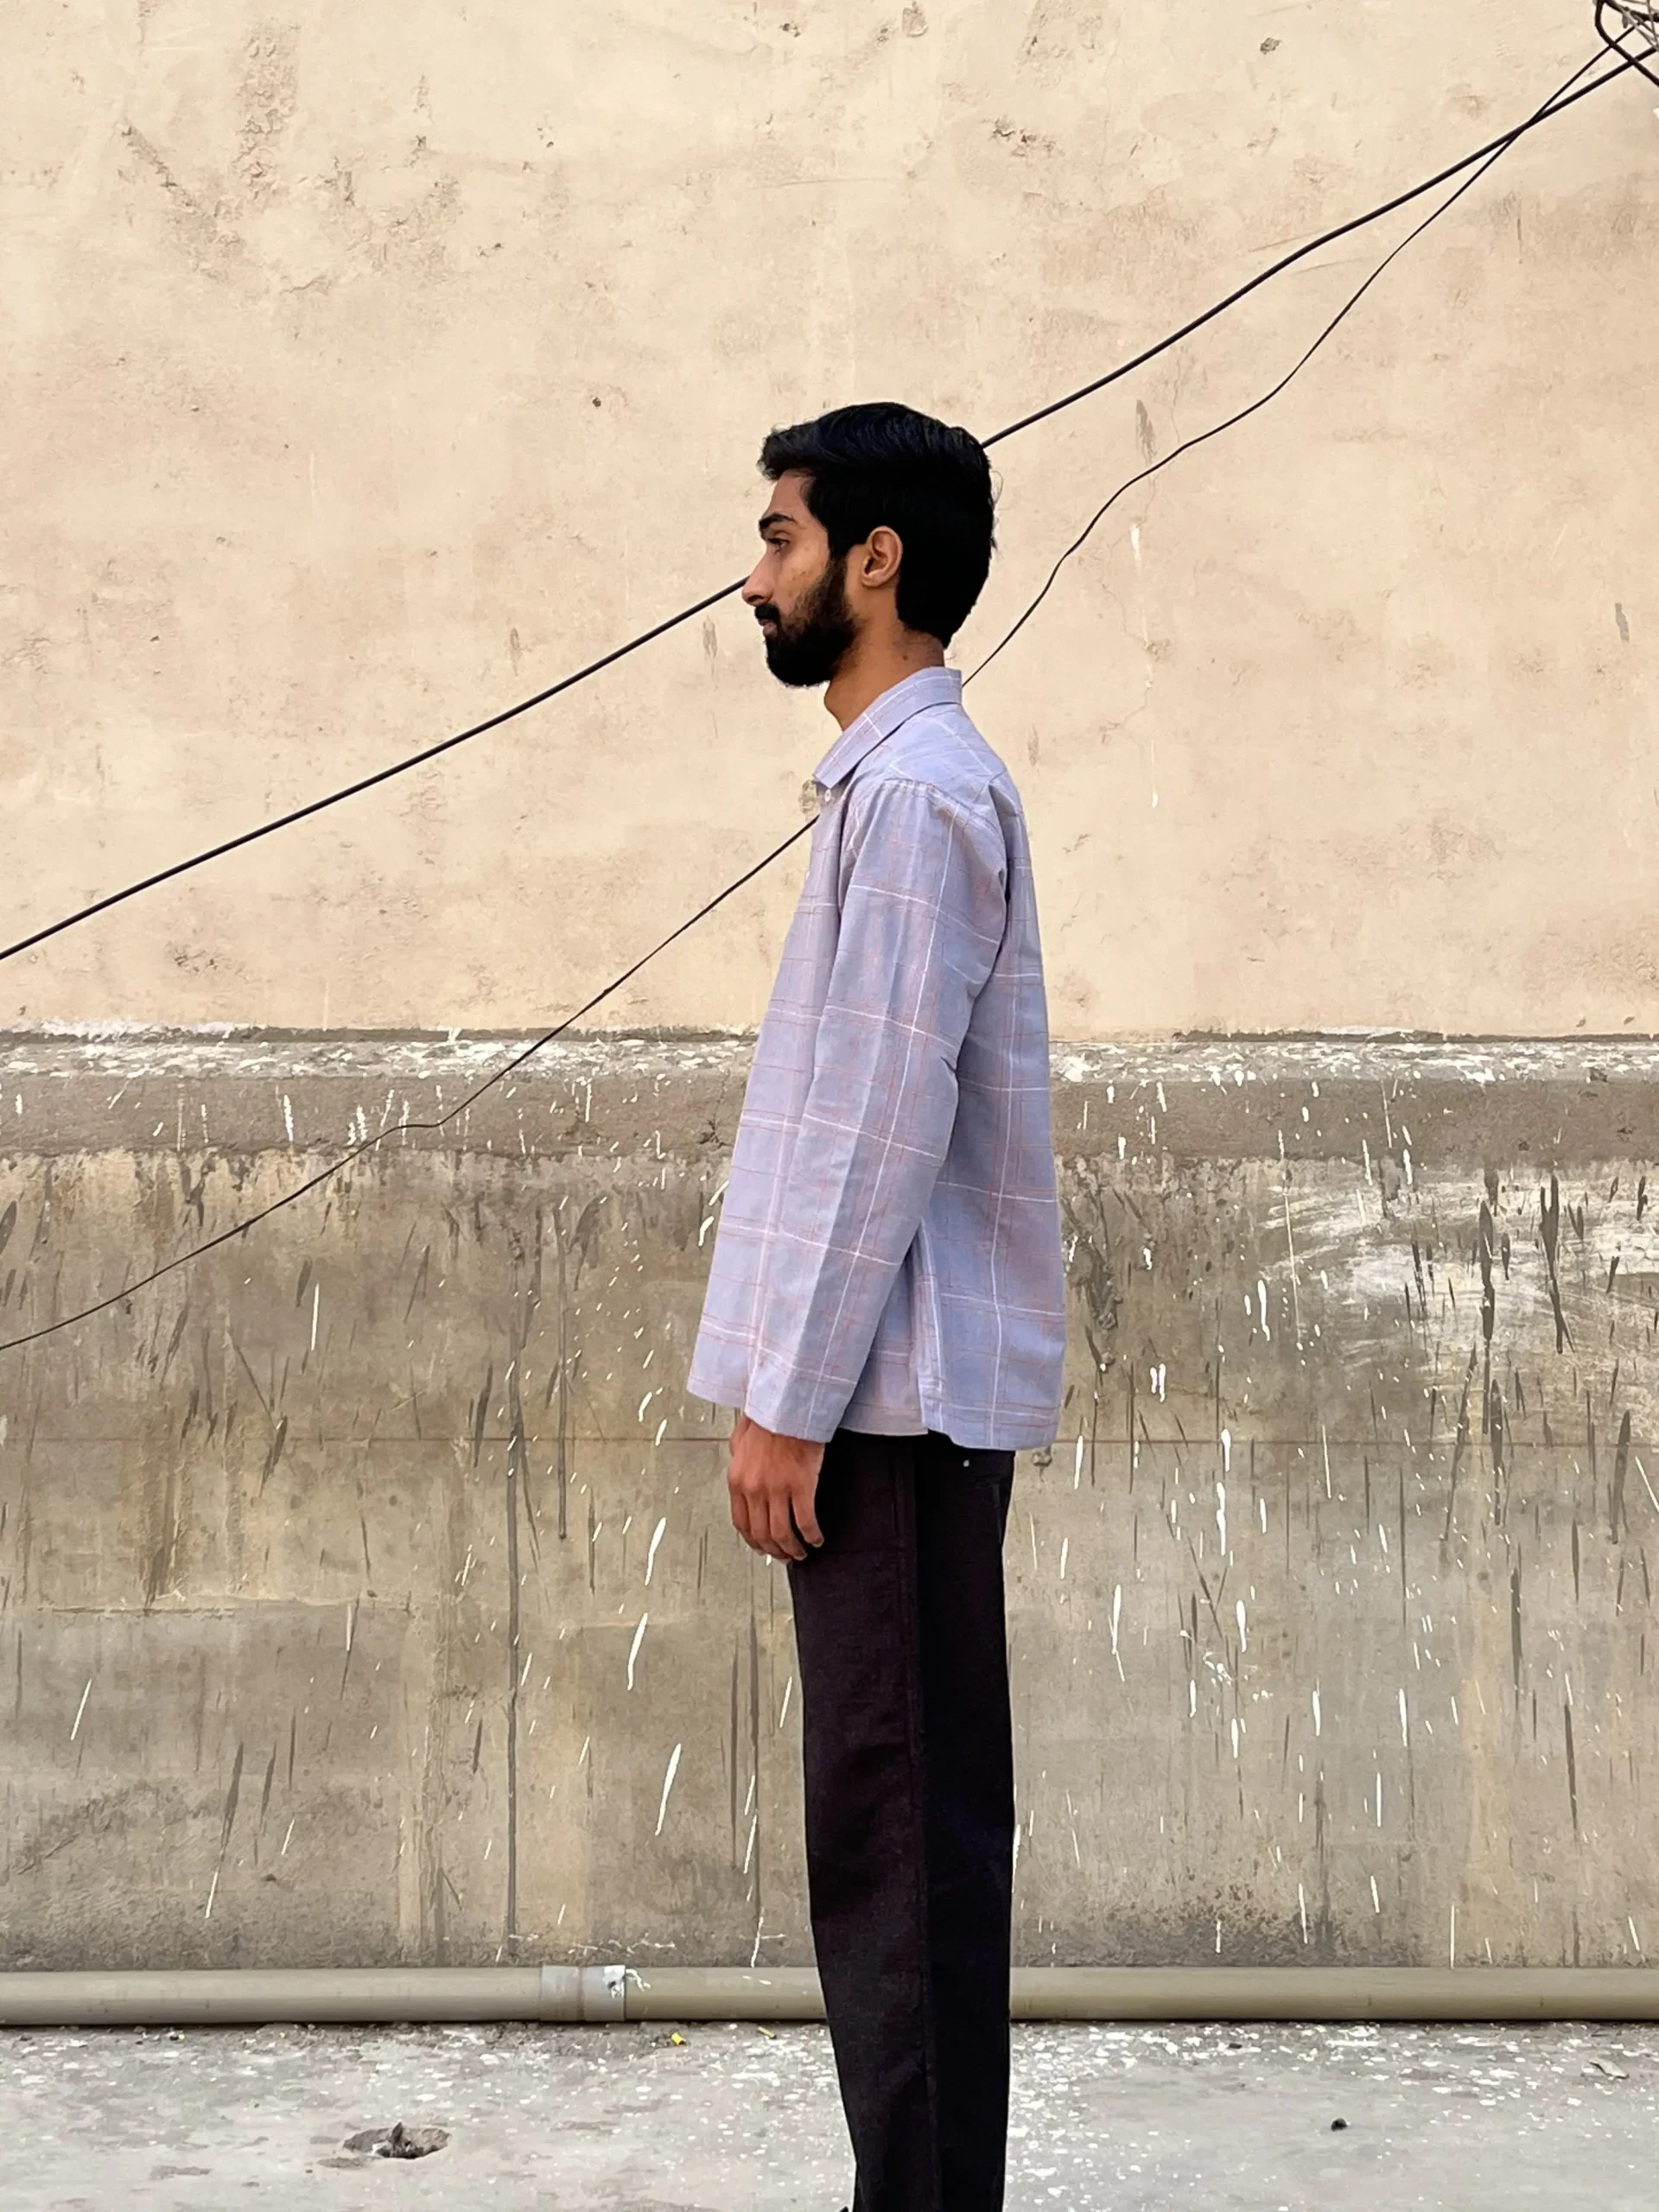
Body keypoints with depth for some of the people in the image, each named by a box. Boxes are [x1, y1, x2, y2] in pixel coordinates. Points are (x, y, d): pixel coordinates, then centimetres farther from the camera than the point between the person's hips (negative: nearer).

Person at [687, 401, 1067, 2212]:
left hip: (892, 1394, -10)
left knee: (899, 1823, -6)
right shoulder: (905, 778, 19)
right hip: (896, 1392, 10)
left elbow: (884, 1122, -19)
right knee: (898, 1822, 12)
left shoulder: (916, 787, -13)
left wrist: (790, 1401, -18)